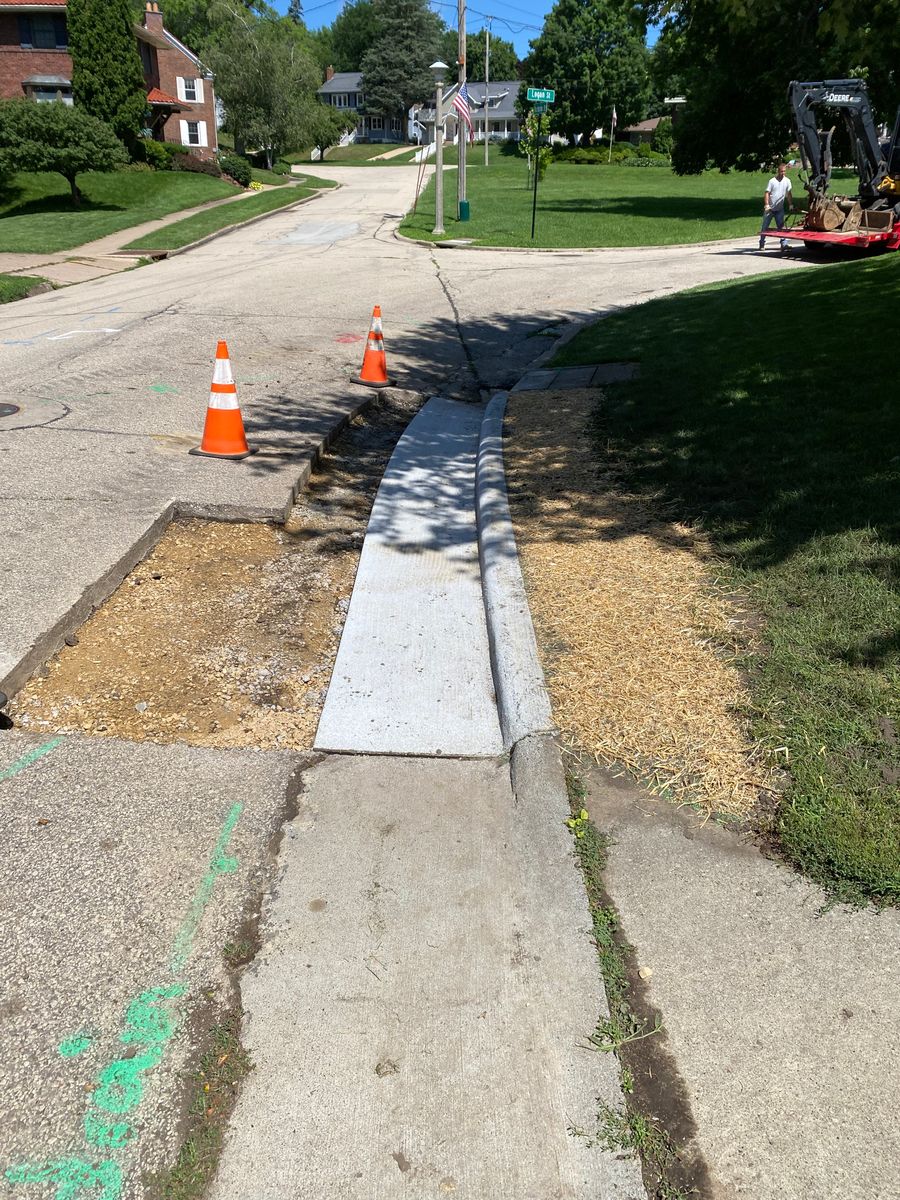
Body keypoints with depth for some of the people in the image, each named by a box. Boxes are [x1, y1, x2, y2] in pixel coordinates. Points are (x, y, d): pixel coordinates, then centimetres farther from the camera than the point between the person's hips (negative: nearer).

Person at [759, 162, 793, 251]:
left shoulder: (787, 181, 0)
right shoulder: (772, 181, -8)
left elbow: (789, 193, 5)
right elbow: (767, 193, -10)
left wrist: (790, 204, -1)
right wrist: (766, 205, -21)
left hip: (780, 209, 2)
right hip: (770, 208, -2)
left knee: (781, 227, -1)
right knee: (765, 227, 5)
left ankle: (784, 244, -4)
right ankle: (762, 244, 16)